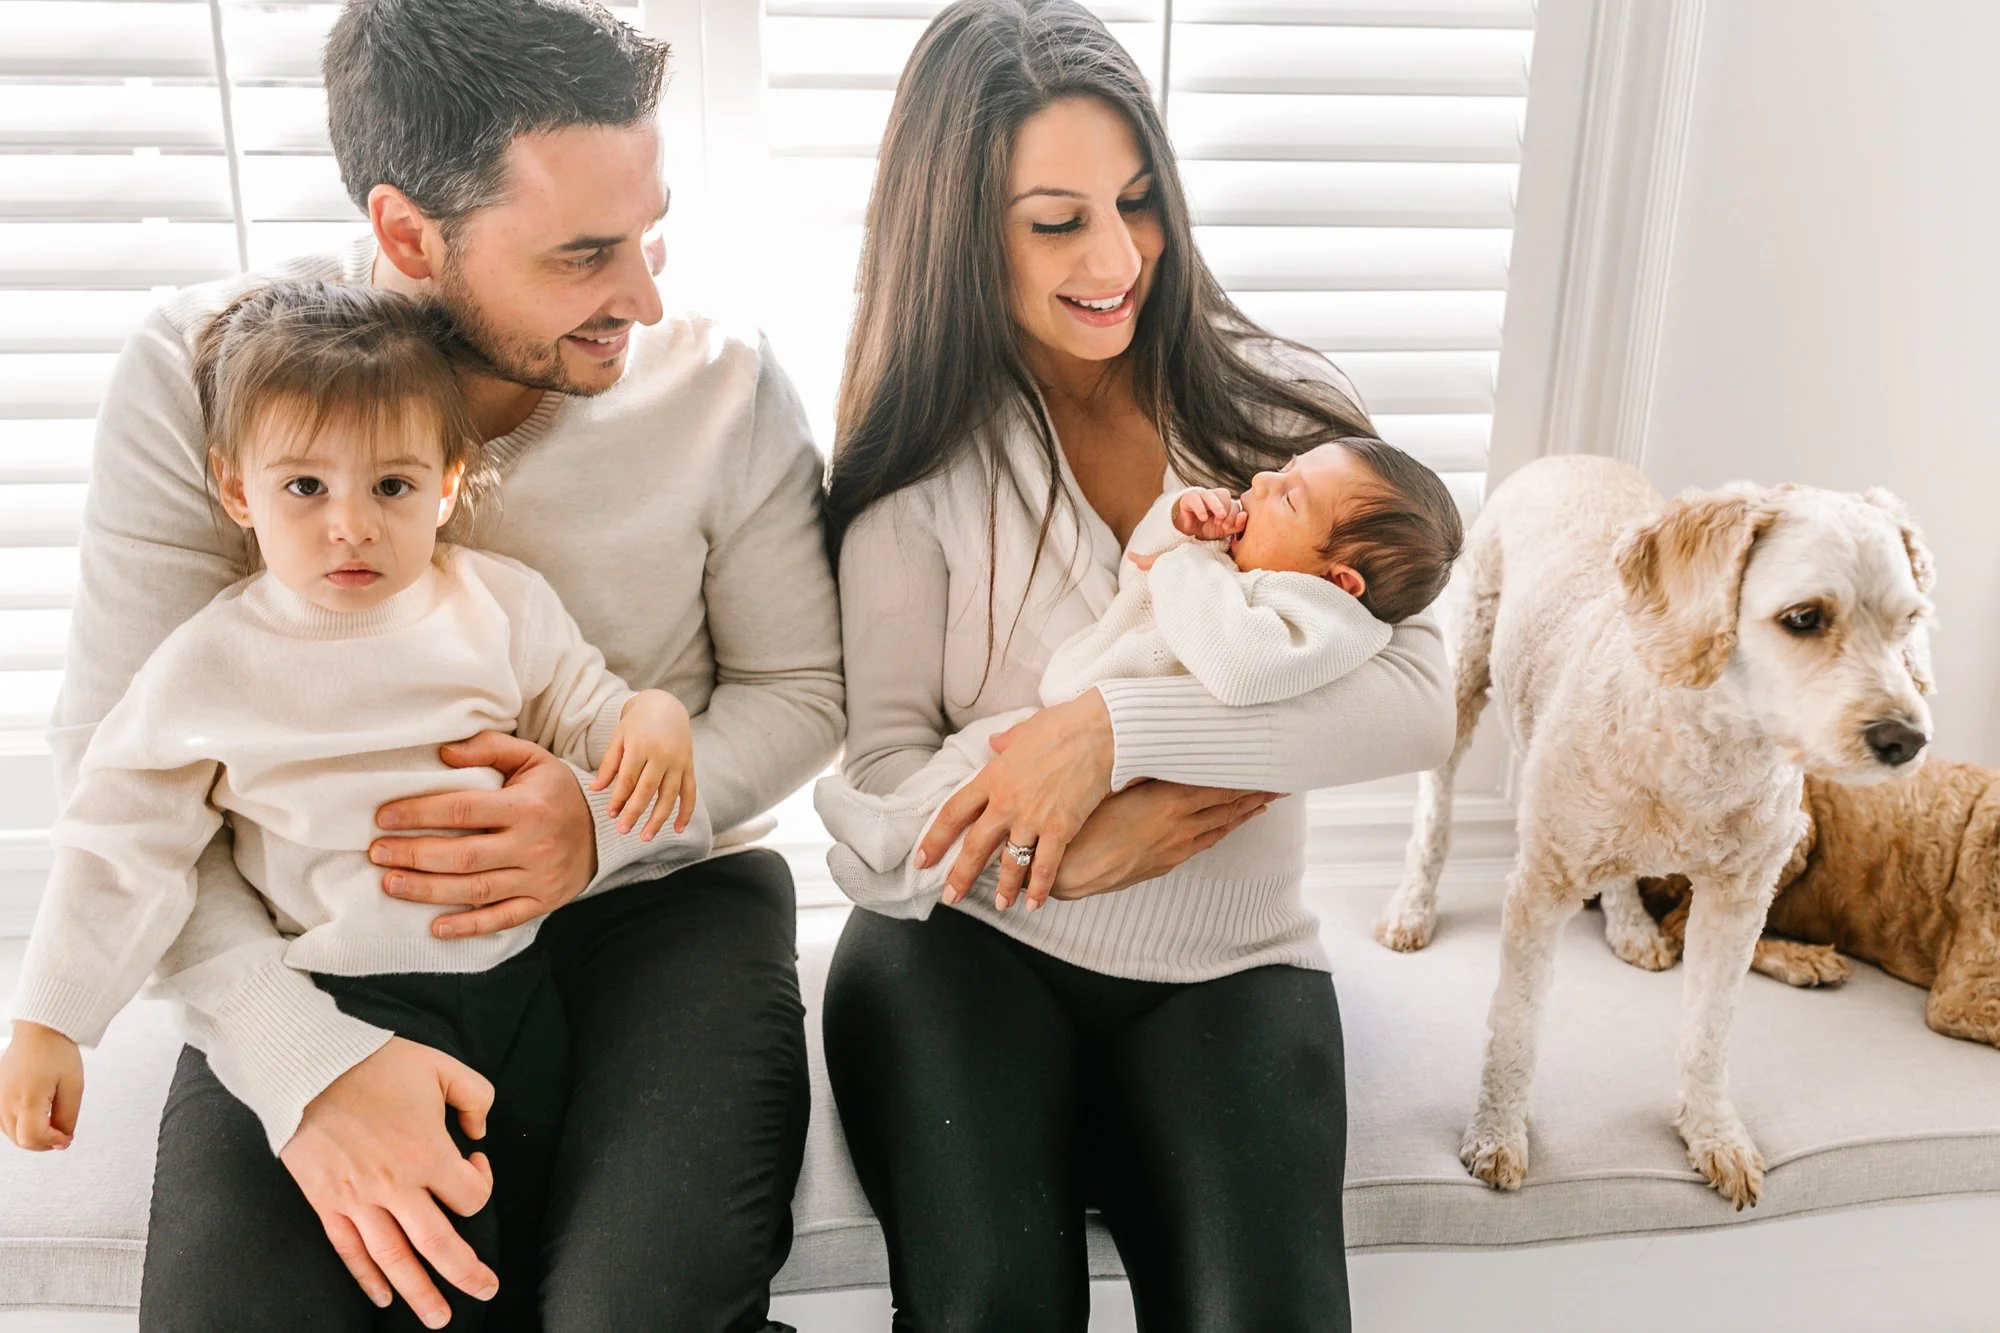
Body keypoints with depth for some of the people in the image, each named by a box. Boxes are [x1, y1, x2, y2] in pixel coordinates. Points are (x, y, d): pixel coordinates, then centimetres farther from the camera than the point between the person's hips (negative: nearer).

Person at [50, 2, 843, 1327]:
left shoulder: (726, 384, -11)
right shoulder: (198, 375, -12)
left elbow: (801, 689, 0)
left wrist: (611, 819, -21)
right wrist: (299, 1056, -27)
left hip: (653, 889, 0)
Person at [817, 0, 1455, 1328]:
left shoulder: (1277, 401, -1)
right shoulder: (925, 459, -2)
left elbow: (1420, 702, -13)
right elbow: (887, 763, -4)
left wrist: (1115, 724, -23)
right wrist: (1070, 852, -21)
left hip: (1229, 966, 1)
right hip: (969, 940, 0)